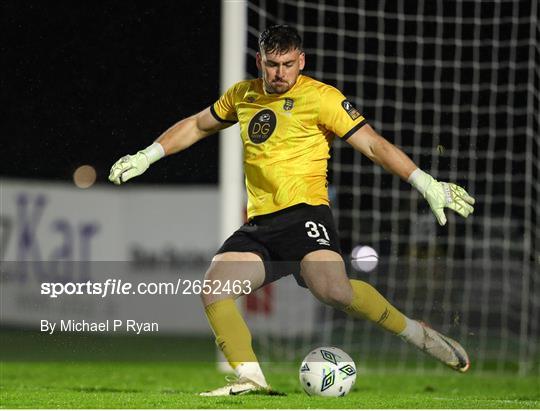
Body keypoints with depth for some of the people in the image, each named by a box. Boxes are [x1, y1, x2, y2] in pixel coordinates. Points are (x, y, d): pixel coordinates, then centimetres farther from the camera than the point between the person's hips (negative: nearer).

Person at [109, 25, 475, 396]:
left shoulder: (321, 97, -2)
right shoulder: (242, 95, 15)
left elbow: (373, 144, -4)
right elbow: (197, 126, 32)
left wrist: (427, 185, -11)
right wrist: (146, 157, 28)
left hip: (304, 212, -6)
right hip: (258, 225, 6)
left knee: (334, 290, -31)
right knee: (212, 288, -17)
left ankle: (416, 334, -11)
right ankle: (250, 377, -11)